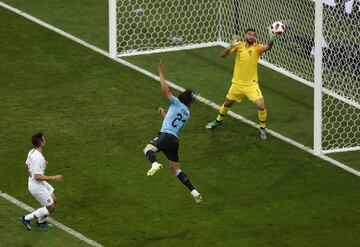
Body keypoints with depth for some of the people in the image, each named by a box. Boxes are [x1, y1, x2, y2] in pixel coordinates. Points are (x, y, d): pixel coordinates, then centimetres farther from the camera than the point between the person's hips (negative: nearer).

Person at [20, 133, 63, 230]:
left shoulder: (31, 152, -2)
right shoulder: (38, 158, -31)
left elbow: (27, 164, 17)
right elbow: (38, 177, -31)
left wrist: (43, 164, 17)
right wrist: (54, 178, -27)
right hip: (37, 186, -10)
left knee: (54, 201, 20)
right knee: (51, 208, 3)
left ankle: (41, 221, 33)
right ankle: (26, 218, 11)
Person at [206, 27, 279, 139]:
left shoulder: (257, 48, -14)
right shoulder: (239, 46, -7)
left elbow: (267, 47, -35)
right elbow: (222, 55, -10)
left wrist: (271, 40, -57)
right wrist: (229, 47, -30)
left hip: (251, 84, -3)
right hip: (237, 83, 3)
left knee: (261, 106, -19)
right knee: (227, 103, 22)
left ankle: (263, 128, 6)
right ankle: (218, 120, 50)